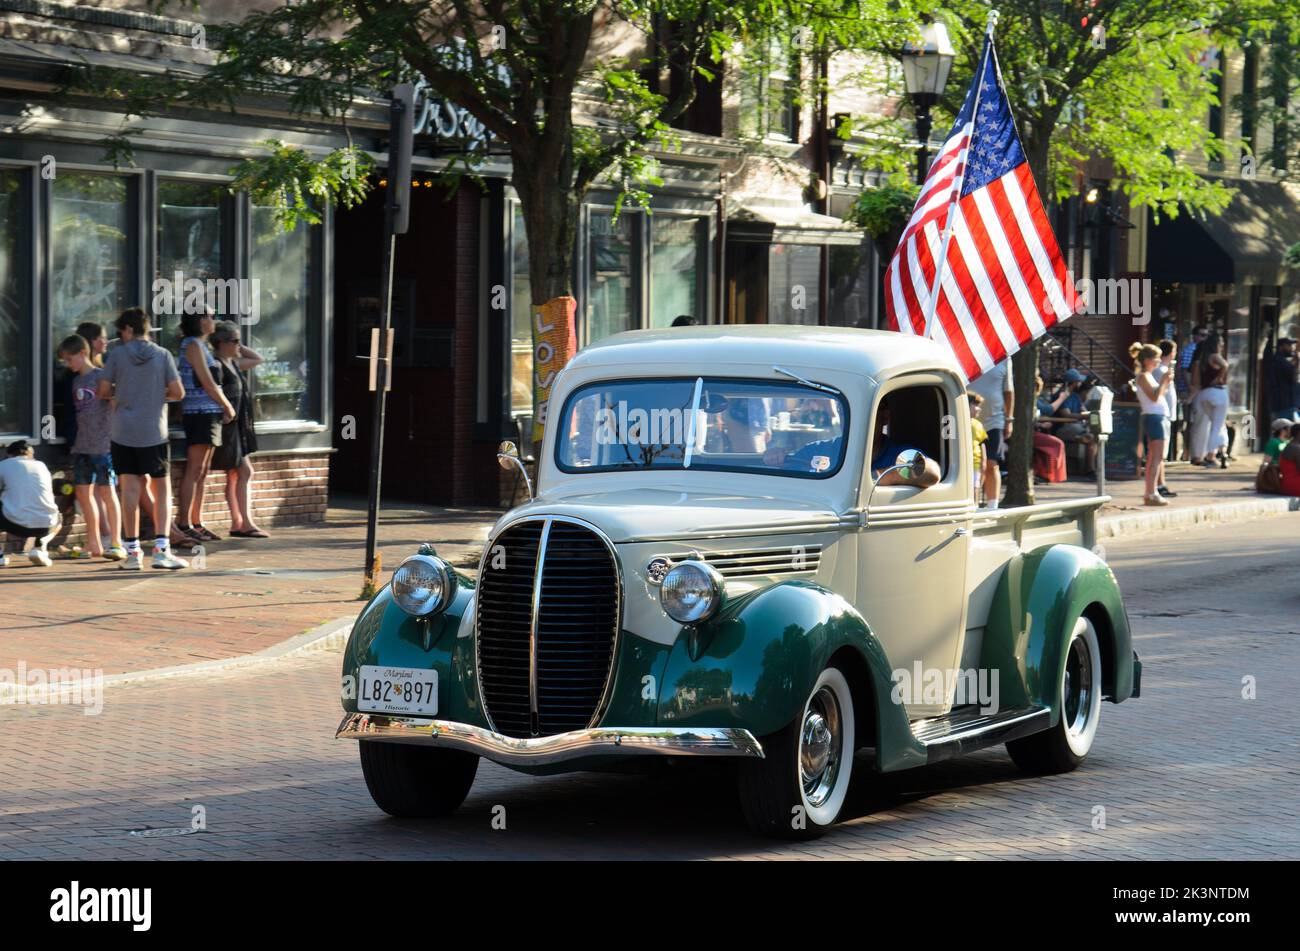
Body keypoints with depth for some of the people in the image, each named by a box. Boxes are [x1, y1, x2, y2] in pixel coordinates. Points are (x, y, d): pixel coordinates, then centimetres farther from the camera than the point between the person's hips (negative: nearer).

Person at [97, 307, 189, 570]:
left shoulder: (117, 354, -1)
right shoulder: (162, 355, 0)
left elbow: (104, 391, 0)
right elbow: (178, 392, -4)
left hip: (124, 431, 0)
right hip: (154, 432, 0)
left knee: (130, 488, 3)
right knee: (162, 489, 6)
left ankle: (132, 551, 5)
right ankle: (161, 548, -4)